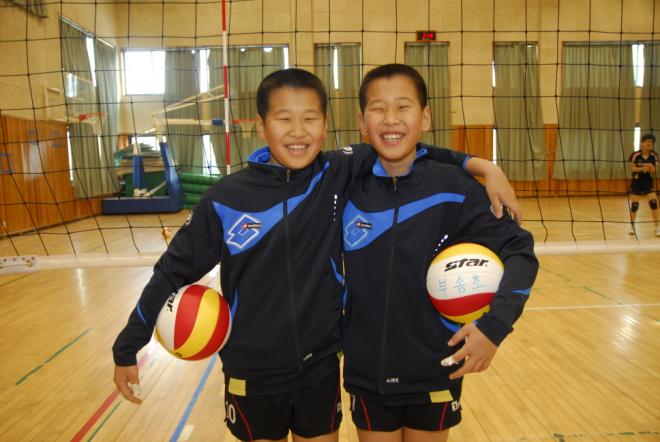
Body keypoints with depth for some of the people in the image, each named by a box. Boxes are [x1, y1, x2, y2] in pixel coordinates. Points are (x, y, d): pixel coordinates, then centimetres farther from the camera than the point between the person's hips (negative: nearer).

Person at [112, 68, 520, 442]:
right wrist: (127, 348, 1)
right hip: (253, 376, 0)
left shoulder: (341, 176, -11)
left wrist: (479, 164, -11)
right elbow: (174, 270, -3)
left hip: (322, 369, 1)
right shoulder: (226, 199, -12)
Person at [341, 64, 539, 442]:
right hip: (366, 374, 1)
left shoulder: (455, 188, -12)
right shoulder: (347, 187, -7)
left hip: (435, 373, -1)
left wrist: (495, 323, -20)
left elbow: (519, 250, -10)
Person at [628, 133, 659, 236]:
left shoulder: (654, 155, -4)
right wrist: (642, 168, -25)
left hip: (649, 183, 1)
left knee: (653, 203, -10)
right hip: (637, 183, -1)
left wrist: (652, 169, -26)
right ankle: (632, 226, 22)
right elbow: (632, 168, -9)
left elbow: (654, 169, -3)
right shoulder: (635, 155, -11)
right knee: (634, 205, 3)